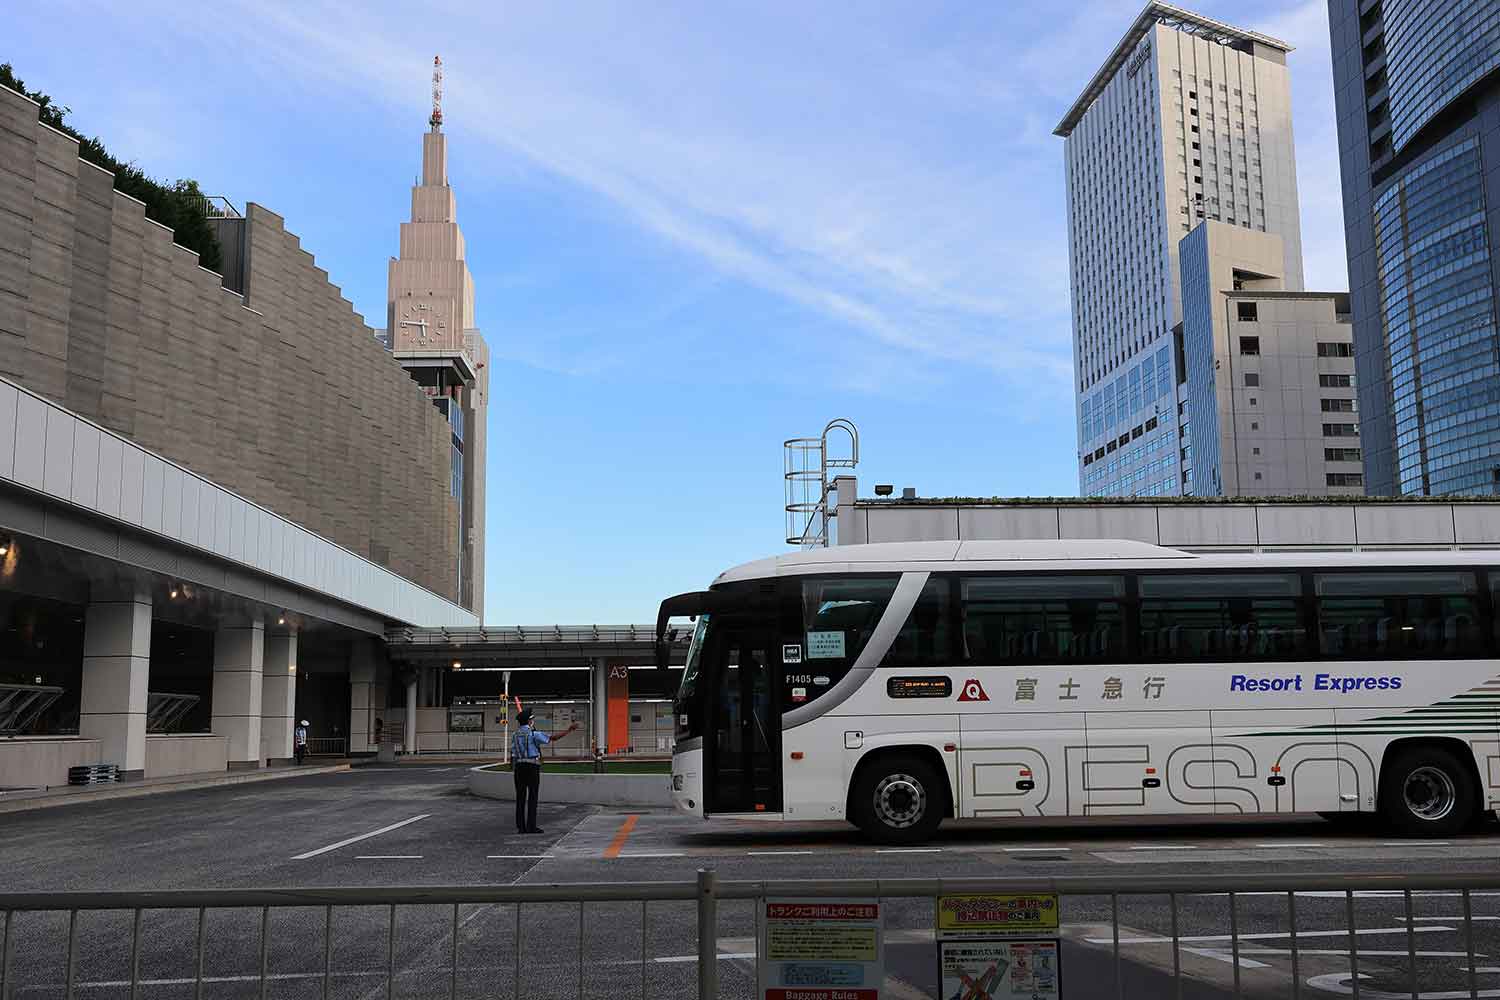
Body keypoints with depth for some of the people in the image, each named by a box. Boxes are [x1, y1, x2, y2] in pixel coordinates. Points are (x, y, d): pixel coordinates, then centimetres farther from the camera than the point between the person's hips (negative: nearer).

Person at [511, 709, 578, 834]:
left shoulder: (515, 735, 10)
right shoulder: (534, 733, -8)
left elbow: (512, 756, 10)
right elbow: (553, 738, -11)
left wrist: (513, 771, 16)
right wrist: (569, 730, -7)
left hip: (519, 767, 6)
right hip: (532, 767, -6)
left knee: (520, 798, 5)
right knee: (532, 797, -3)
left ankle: (521, 827, 3)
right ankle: (531, 827, -5)